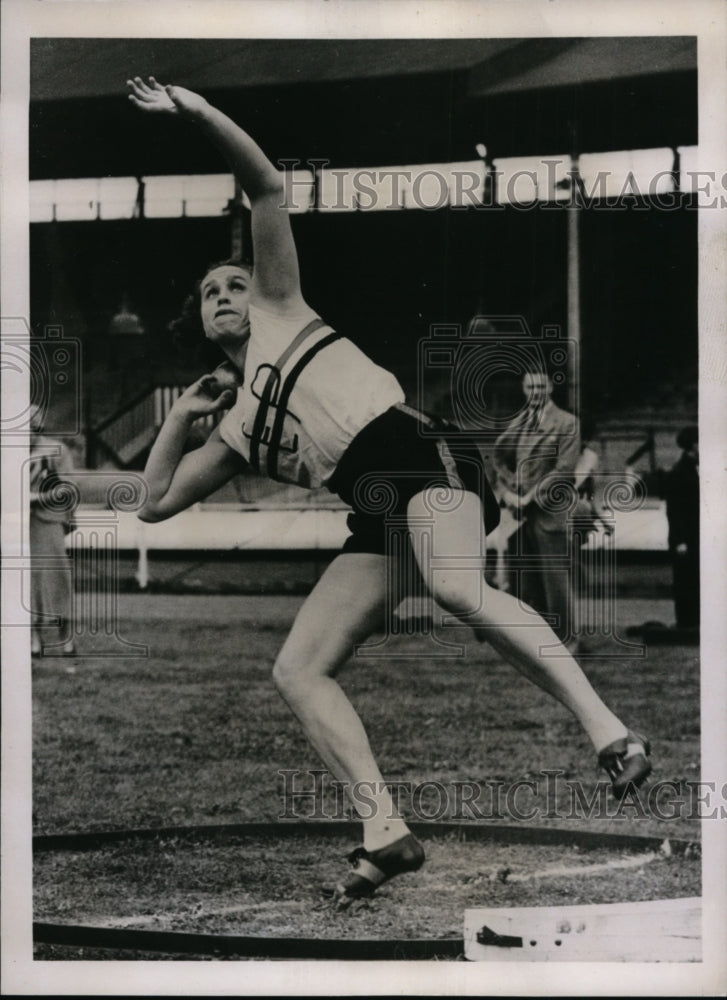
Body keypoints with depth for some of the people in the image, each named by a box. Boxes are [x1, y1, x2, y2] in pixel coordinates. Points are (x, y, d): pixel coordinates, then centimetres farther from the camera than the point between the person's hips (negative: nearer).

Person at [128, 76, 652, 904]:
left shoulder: (277, 310, 23)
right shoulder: (232, 434, 32)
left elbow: (267, 188, 16)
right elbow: (155, 502, 31)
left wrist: (194, 112, 9)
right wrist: (180, 414, 30)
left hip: (413, 453, -6)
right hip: (374, 520, 6)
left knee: (456, 589, -35)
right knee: (296, 670, -8)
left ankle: (609, 731, -41)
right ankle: (386, 833, -15)